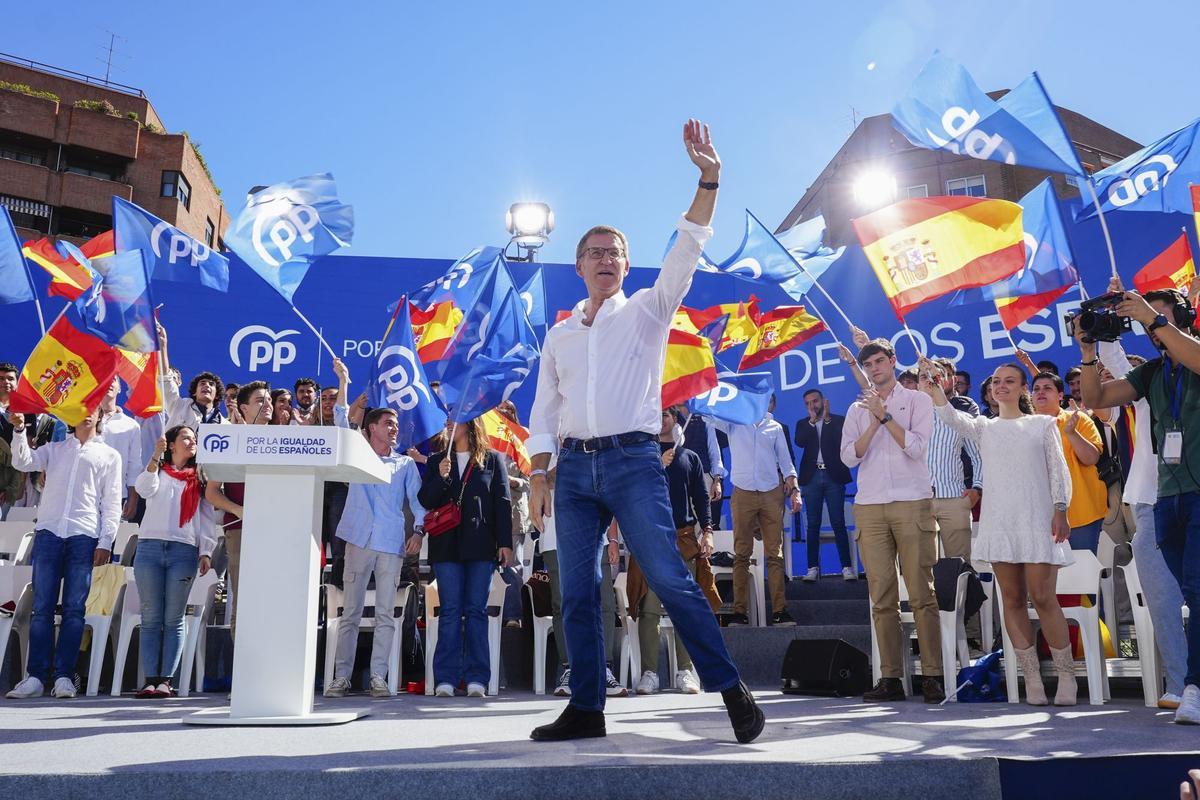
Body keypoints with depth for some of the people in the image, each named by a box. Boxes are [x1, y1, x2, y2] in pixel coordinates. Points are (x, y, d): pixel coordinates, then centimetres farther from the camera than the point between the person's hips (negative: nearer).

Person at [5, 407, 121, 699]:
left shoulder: (109, 455, 15)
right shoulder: (54, 449, 21)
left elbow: (112, 503, 8)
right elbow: (23, 462, 2)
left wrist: (105, 542, -2)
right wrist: (19, 430, -11)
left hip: (84, 536, -1)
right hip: (48, 533, 2)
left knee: (74, 609, -2)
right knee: (42, 607, -1)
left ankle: (64, 677, 1)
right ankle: (35, 677, 3)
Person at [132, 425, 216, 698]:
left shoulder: (198, 480, 17)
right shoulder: (156, 471, 17)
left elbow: (208, 519, 11)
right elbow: (144, 489, -5)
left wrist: (206, 552, 0)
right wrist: (155, 457, -16)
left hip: (183, 551, 0)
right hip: (150, 548, 0)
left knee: (174, 620, -1)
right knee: (151, 618, -1)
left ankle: (165, 680, 0)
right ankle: (150, 679, 1)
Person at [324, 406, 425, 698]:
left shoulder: (406, 464, 13)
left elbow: (417, 499, 7)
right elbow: (343, 424, 5)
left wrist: (419, 530, -8)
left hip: (392, 544, 1)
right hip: (359, 540, 0)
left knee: (385, 614, -1)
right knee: (350, 612, 0)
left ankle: (378, 676, 2)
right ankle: (341, 676, 4)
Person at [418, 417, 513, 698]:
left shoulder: (493, 459, 9)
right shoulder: (436, 461, 16)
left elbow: (503, 503, 4)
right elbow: (424, 500, 8)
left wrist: (505, 542, -4)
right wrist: (440, 477, -10)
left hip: (480, 545, -1)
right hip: (446, 545, 2)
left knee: (476, 610, 0)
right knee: (450, 611, -1)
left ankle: (476, 678, 2)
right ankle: (446, 678, 0)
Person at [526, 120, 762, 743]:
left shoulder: (646, 313, 8)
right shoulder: (559, 335, 17)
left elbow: (686, 252, -4)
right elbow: (544, 411, 16)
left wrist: (708, 179, -14)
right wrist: (538, 477, 5)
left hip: (633, 461, -4)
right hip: (574, 467, 4)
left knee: (669, 580, -12)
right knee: (577, 593, 5)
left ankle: (731, 689, -4)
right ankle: (586, 708, 14)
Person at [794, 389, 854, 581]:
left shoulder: (838, 420, 7)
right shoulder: (803, 424, 12)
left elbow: (842, 441, -11)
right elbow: (799, 442, -7)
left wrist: (826, 418, -8)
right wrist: (812, 420, -10)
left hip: (833, 476, -2)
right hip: (811, 477, 2)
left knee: (838, 523, -3)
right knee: (813, 524, 3)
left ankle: (846, 566, -1)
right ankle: (813, 567, 6)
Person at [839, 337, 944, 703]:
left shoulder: (917, 400, 9)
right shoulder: (857, 410, 17)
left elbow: (917, 446, -5)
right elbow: (848, 456, 5)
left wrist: (884, 415, -7)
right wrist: (875, 422, -6)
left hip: (913, 504, -3)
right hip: (869, 507, 3)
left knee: (923, 593, -5)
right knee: (881, 598, 0)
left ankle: (932, 676, -2)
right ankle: (890, 678, 2)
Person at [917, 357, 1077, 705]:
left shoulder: (1043, 423, 11)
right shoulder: (983, 427, 15)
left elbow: (1058, 469, 5)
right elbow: (950, 416, -4)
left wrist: (1060, 510, -8)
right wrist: (931, 388, -22)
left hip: (1036, 518, -2)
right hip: (998, 519, 3)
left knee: (1042, 597, -9)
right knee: (1012, 599, 1)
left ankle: (1066, 675, 3)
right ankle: (1032, 678, 7)